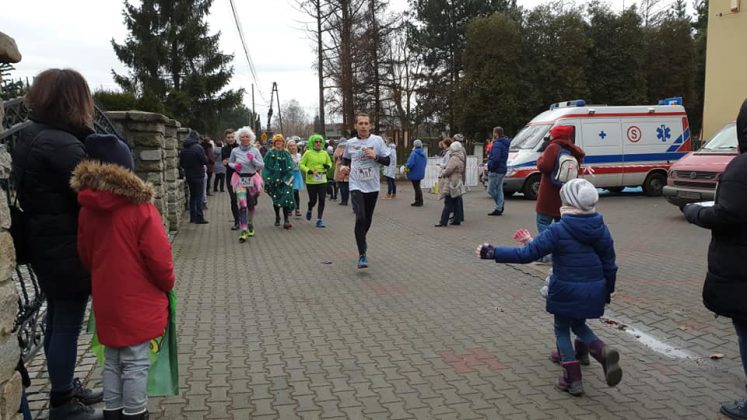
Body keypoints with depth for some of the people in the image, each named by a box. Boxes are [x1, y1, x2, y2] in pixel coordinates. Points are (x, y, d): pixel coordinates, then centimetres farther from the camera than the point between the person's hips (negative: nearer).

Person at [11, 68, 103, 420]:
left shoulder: (29, 137, 9)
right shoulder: (63, 144, -22)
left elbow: (27, 193, 15)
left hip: (45, 244, 10)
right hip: (67, 249, -10)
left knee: (57, 321, 20)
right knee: (67, 325, 2)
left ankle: (65, 387, 35)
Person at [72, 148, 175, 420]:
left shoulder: (87, 209, 3)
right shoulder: (140, 207, -17)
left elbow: (85, 254, 13)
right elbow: (158, 256, -16)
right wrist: (167, 284, 0)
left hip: (106, 299, 6)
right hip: (138, 300, -6)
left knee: (112, 360, 17)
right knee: (135, 363, 2)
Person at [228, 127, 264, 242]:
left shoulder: (255, 151, 0)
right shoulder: (235, 151, 0)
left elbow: (262, 165, 1)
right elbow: (230, 163, 15)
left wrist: (253, 160, -16)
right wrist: (234, 165, -7)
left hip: (252, 179, 1)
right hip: (240, 180, -1)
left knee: (251, 204, 13)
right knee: (242, 205, -12)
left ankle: (250, 225, 37)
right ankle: (244, 231, -14)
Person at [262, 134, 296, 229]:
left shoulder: (286, 154, 8)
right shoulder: (270, 153, 4)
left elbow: (290, 167, 5)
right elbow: (266, 166, 1)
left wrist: (286, 178, -6)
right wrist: (268, 179, -8)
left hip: (284, 180, 0)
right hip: (273, 180, 0)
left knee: (286, 198, -12)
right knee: (276, 199, 10)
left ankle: (286, 220, -12)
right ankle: (277, 217, 31)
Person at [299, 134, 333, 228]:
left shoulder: (324, 153, 6)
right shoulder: (308, 153, -5)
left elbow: (329, 163, 21)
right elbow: (301, 164, -2)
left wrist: (328, 166, -3)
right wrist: (309, 171, -17)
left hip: (322, 181, 3)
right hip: (311, 181, -3)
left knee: (322, 200, -4)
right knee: (313, 200, 4)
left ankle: (319, 220, 4)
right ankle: (309, 210, 39)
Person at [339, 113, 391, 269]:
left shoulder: (377, 140, -2)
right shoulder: (350, 143, 2)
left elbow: (387, 161, 0)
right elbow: (345, 158, 20)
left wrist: (375, 156, -18)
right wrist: (344, 167, -1)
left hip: (373, 187, 1)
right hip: (356, 186, -1)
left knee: (368, 219, 14)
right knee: (360, 218, -17)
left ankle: (362, 239, 46)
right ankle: (362, 255, -11)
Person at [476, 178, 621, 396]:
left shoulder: (558, 231, -17)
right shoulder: (601, 229, -2)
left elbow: (527, 254, -20)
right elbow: (610, 264, 6)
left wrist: (493, 253, -15)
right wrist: (608, 291, 20)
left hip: (566, 291, -5)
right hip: (593, 291, 5)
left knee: (562, 330, 15)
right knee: (579, 325, 25)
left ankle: (573, 379, 14)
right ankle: (603, 351, -1)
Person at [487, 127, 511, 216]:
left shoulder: (497, 144, -18)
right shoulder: (504, 143, 14)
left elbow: (495, 158, -28)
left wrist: (490, 166, -15)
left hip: (495, 170, -10)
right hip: (502, 169, 10)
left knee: (490, 190, -3)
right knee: (499, 189, 12)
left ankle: (500, 207, -1)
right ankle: (499, 209, 14)